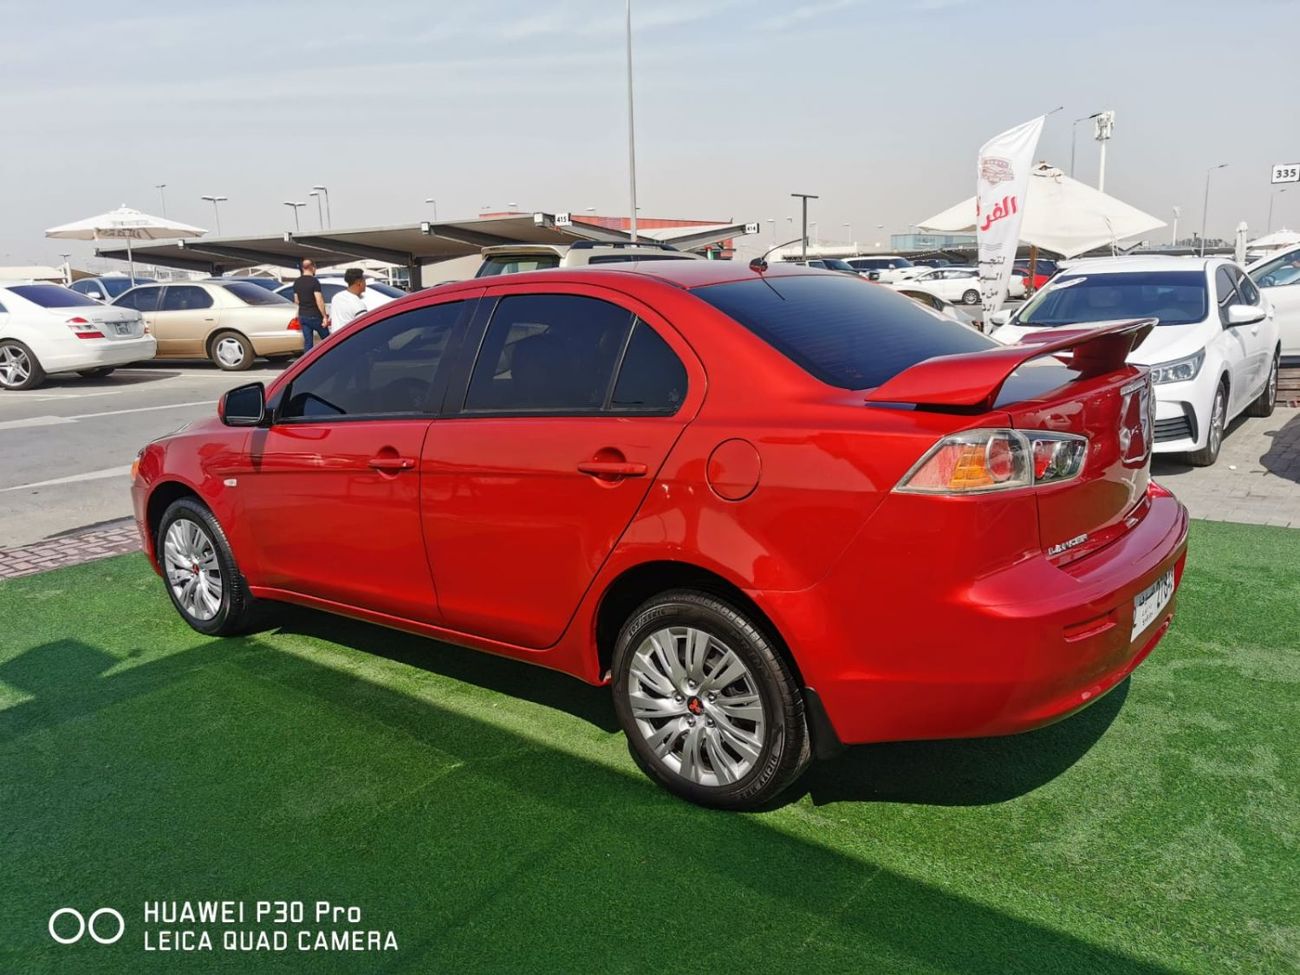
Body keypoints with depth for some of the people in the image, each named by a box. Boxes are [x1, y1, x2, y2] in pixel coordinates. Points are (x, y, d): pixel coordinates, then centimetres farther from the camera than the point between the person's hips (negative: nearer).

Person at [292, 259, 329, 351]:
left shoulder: (297, 282, 8)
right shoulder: (314, 281, -14)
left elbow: (296, 301, 14)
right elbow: (319, 301, -19)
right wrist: (325, 316, -14)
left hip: (302, 316, 6)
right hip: (314, 316, -6)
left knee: (307, 341, 8)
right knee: (326, 339, 7)